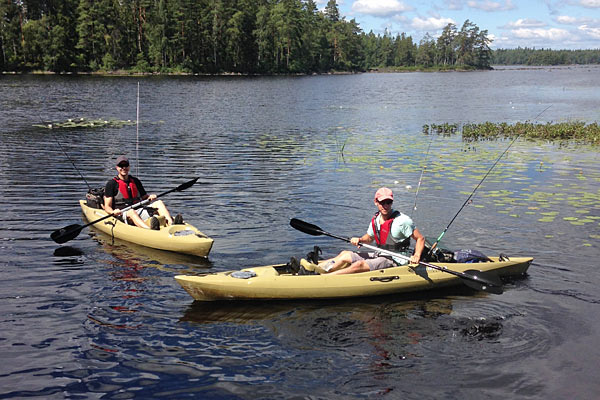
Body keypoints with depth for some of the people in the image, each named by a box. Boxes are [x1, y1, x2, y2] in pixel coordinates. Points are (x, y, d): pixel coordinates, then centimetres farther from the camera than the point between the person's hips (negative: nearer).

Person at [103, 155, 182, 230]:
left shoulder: (135, 181, 20)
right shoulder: (111, 184, 4)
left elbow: (144, 197, 27)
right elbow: (107, 207, -1)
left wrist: (149, 197, 2)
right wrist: (113, 212, -24)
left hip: (139, 212, 6)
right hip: (122, 215, -5)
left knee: (159, 203, -13)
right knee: (131, 211, -39)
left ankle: (171, 224, -41)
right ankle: (150, 229, -68)